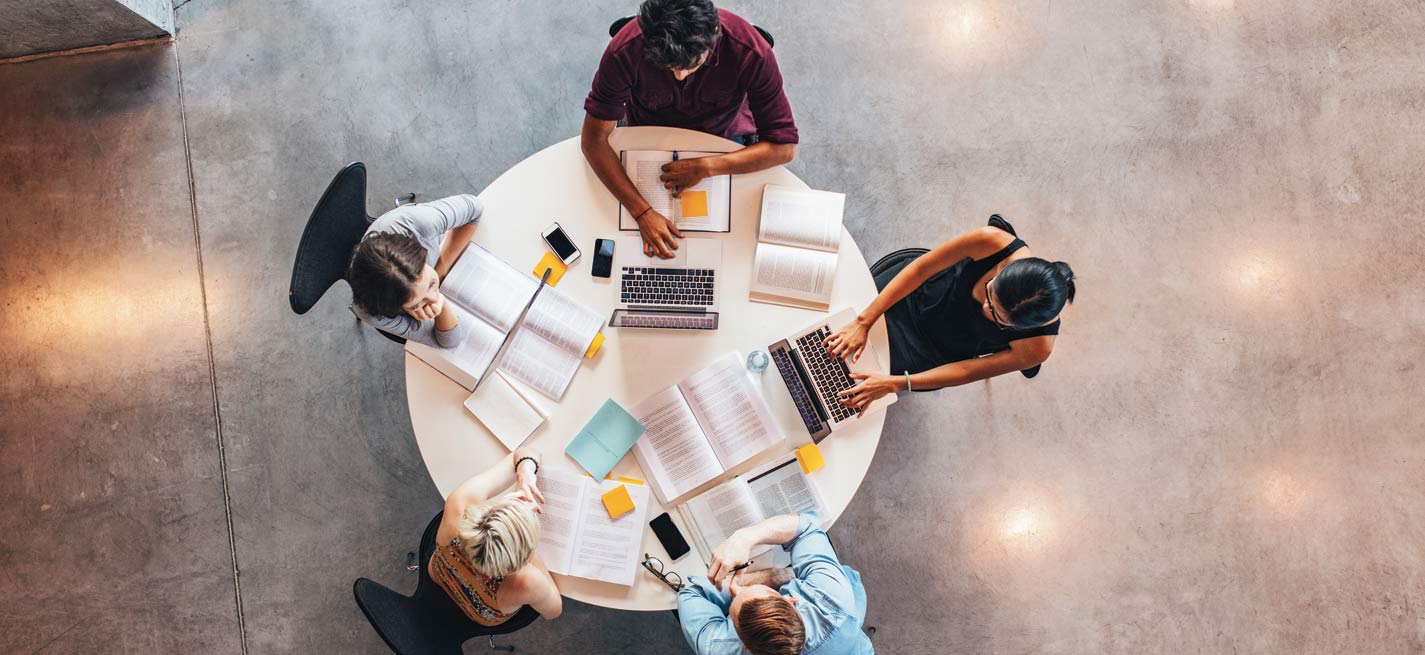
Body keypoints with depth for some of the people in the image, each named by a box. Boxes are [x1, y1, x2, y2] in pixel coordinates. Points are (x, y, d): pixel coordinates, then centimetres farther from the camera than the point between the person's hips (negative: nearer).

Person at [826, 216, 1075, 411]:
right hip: (913, 294, 1)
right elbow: (920, 269, -24)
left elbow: (967, 371, -22)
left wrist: (894, 384, -27)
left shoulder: (1037, 347, -35)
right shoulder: (992, 242, -36)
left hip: (937, 353, -1)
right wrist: (864, 322, -27)